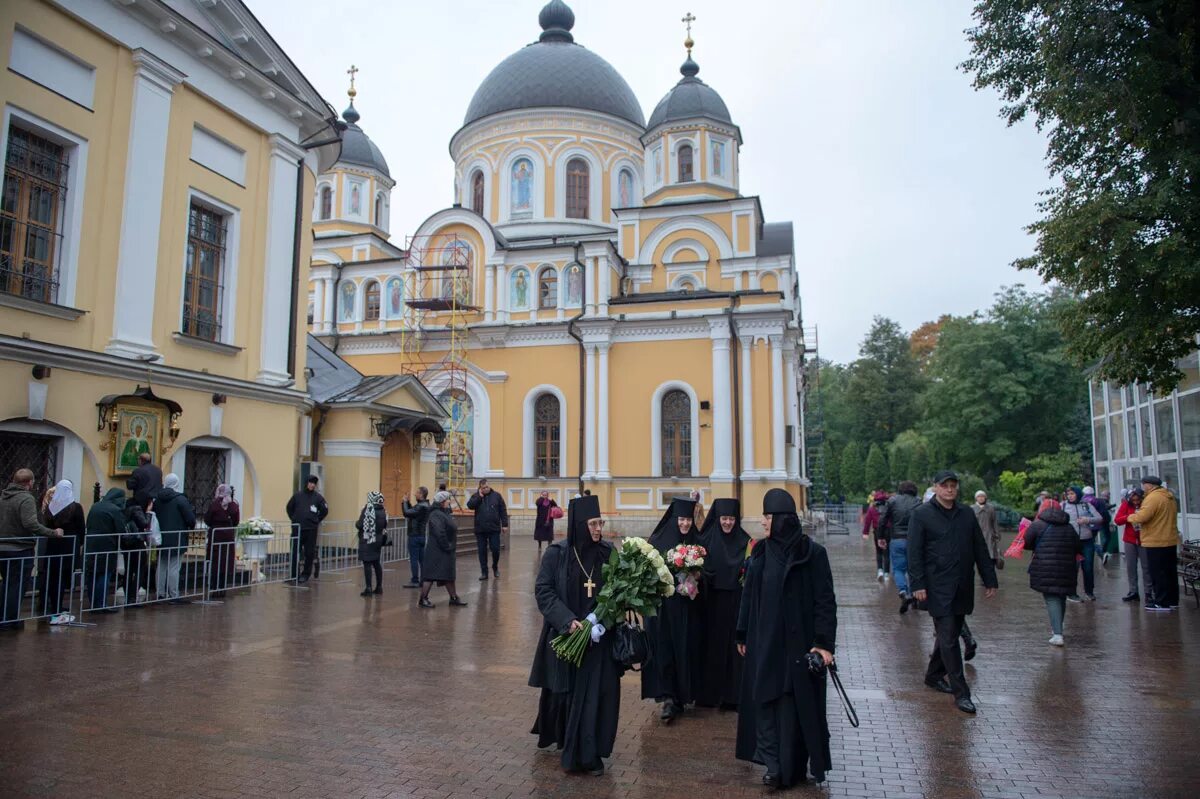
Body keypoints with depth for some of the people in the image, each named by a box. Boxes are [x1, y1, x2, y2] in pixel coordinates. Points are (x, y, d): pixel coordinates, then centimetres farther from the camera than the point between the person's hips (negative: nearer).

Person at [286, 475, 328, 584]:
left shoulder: (318, 497, 0)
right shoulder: (297, 495, 2)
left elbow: (325, 511, 9)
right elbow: (289, 507, 14)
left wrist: (317, 520, 5)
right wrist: (293, 519, 8)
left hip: (311, 530, 0)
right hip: (297, 529, 1)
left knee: (309, 553, 4)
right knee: (295, 552, 2)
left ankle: (305, 574, 16)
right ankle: (294, 574, 11)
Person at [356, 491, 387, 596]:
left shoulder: (367, 509, -14)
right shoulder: (383, 511, 5)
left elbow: (359, 525, -18)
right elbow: (385, 525, 11)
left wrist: (356, 523, 2)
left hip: (367, 540, -7)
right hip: (378, 540, 7)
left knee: (367, 564, -4)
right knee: (376, 563, 17)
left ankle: (368, 588, -7)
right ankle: (379, 586, 22)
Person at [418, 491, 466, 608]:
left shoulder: (445, 513, 14)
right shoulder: (436, 515, -18)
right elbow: (439, 533, -28)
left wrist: (451, 546, 12)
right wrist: (446, 546, -21)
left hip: (446, 551, 11)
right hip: (437, 551, -11)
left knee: (449, 575, 15)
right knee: (432, 574, -6)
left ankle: (454, 598, 22)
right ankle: (423, 599, 1)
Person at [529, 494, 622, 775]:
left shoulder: (607, 552, -3)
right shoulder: (556, 553, -11)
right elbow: (543, 590, -12)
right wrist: (567, 620, -22)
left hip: (598, 635, 2)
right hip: (565, 634, -2)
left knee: (598, 693, 1)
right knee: (565, 692, 12)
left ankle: (589, 753, 18)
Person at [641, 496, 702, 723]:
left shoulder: (696, 543, 5)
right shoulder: (658, 541, -3)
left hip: (688, 609, 3)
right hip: (663, 606, -2)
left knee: (685, 651, 5)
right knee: (664, 651, -5)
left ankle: (682, 695, 19)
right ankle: (668, 699, -1)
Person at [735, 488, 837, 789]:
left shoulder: (812, 552, -10)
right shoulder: (760, 552, 5)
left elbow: (825, 600, -11)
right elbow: (749, 595, 10)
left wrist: (824, 642, -16)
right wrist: (743, 635, 12)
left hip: (797, 641, -5)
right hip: (764, 640, 5)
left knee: (795, 702, 3)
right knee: (765, 698, 4)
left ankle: (792, 766, 17)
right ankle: (774, 764, 12)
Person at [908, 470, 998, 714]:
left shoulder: (967, 515, 11)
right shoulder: (922, 515, -5)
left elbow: (981, 550, 15)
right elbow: (914, 553, -8)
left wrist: (990, 580, 11)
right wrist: (917, 584, -15)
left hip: (963, 589, 5)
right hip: (938, 589, -5)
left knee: (949, 634, 14)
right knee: (948, 638, -6)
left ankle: (934, 675, 32)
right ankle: (961, 692, -1)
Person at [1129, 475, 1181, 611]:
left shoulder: (1153, 497, -18)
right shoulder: (1169, 497, 13)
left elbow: (1142, 517, -26)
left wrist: (1131, 516, -6)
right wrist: (1140, 514, 13)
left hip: (1156, 543, -9)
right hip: (1170, 541, 9)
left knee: (1158, 574, -3)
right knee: (1170, 572, 16)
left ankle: (1162, 602, 0)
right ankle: (1172, 600, 23)